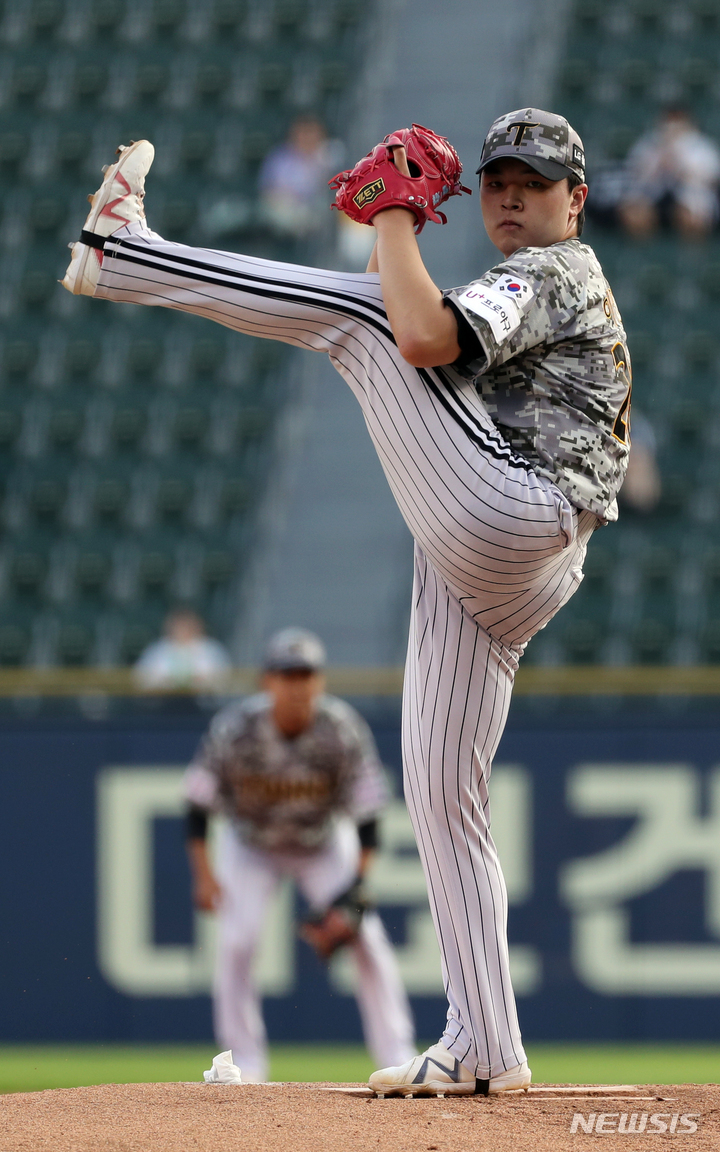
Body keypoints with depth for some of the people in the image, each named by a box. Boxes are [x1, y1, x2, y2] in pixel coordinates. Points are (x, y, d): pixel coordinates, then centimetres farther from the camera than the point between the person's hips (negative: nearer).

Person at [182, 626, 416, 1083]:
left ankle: (398, 1057, -5)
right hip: (250, 845, 0)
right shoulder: (235, 729, -27)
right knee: (236, 941, -17)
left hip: (325, 844, 0)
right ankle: (246, 1064, -5)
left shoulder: (343, 729, -26)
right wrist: (203, 872, -20)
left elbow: (367, 806, -19)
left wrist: (358, 883, -26)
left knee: (368, 939, -12)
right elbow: (199, 800, -15)